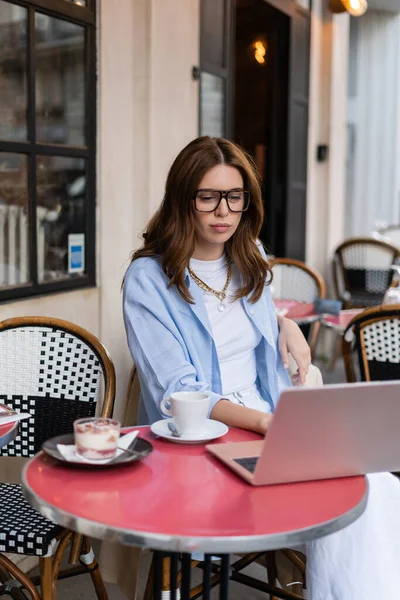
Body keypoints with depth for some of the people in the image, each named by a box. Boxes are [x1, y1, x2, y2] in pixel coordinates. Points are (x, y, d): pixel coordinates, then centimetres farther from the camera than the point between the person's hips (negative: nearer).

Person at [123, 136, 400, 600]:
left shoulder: (251, 263, 11)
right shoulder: (147, 280, -8)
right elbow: (178, 392, -15)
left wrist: (285, 324, 7)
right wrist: (263, 421, -28)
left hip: (270, 422, 6)